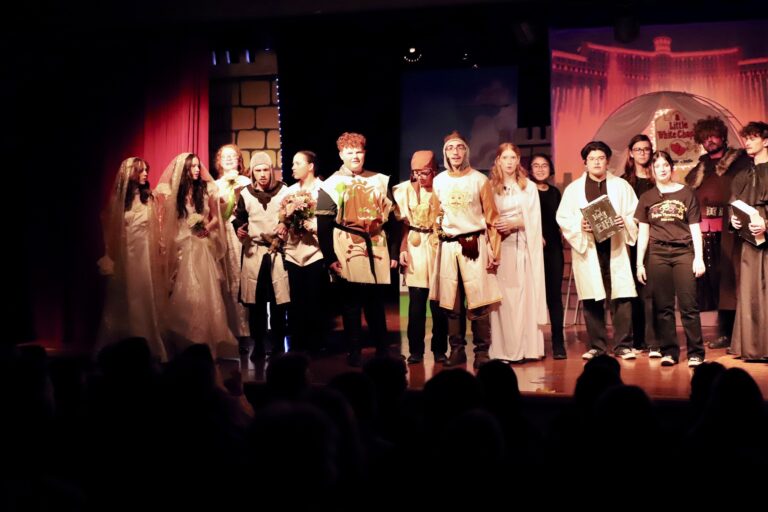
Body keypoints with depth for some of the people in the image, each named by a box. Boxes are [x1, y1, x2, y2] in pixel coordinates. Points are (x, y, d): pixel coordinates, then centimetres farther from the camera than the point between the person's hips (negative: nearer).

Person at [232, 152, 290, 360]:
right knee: (255, 302, 2)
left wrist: (286, 225, -15)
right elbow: (238, 217, 13)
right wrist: (238, 229, -8)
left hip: (278, 251, -1)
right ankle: (258, 346, 11)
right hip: (253, 252, 1)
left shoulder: (284, 191, 1)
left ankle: (278, 346, 8)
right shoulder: (245, 194, 6)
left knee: (278, 301, -2)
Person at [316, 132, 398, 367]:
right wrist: (330, 258, -9)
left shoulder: (380, 181, 9)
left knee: (375, 302, 8)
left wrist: (393, 252, 7)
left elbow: (390, 218, 11)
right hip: (348, 251, -2)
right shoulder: (331, 186, 0)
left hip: (377, 248, 2)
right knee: (351, 303, 2)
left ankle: (383, 350, 18)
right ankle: (354, 353, 11)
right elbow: (323, 227, -3)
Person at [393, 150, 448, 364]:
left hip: (438, 247, -2)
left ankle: (439, 349, 11)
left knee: (438, 303, 0)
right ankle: (415, 350, 9)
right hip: (415, 248, 2)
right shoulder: (407, 190, 6)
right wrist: (402, 249, 2)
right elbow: (404, 223, 9)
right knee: (416, 302, 1)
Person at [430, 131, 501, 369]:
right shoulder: (438, 182, 9)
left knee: (479, 303, -7)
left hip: (475, 245, -3)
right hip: (448, 246, 3)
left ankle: (482, 351, 1)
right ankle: (457, 350, 12)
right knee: (451, 304, 3)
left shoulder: (479, 180, 0)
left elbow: (491, 218, 1)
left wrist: (494, 252, -3)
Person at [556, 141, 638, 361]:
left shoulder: (621, 185, 12)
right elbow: (563, 218, 4)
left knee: (621, 297, -5)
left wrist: (624, 222, -12)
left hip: (615, 248, 0)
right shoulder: (573, 189, 11)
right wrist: (579, 225, -13)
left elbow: (635, 214, 9)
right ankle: (596, 346, 10)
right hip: (587, 249, 0)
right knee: (592, 299, 1)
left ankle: (623, 345, 2)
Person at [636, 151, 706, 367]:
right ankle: (669, 351, 10)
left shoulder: (686, 193, 5)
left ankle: (696, 353, 0)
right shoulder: (647, 198, 10)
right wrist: (639, 263, 6)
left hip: (684, 252, -2)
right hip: (658, 254, 2)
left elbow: (695, 228, 5)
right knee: (663, 307, 3)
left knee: (688, 305, -6)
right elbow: (643, 233, 11)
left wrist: (699, 258, -2)